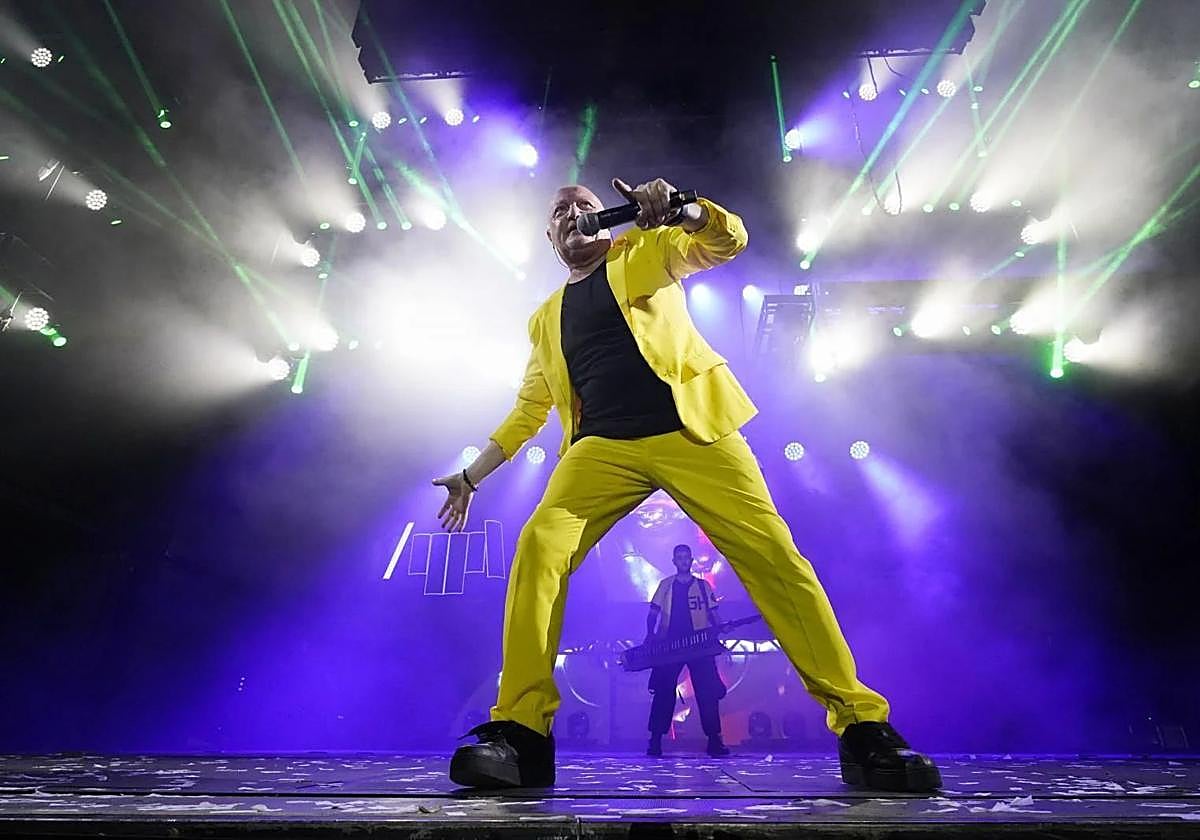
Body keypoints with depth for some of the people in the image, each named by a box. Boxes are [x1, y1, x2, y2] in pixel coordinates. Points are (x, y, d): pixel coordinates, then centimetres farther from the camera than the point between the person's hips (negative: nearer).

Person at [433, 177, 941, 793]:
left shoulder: (644, 251, 18)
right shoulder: (545, 320, 25)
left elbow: (728, 239, 5)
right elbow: (527, 410, 28)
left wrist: (677, 207, -15)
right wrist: (471, 476, 26)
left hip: (689, 429, -2)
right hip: (603, 446, 3)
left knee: (773, 555, -12)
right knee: (539, 546, -21)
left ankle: (862, 727, -3)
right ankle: (519, 732, -14)